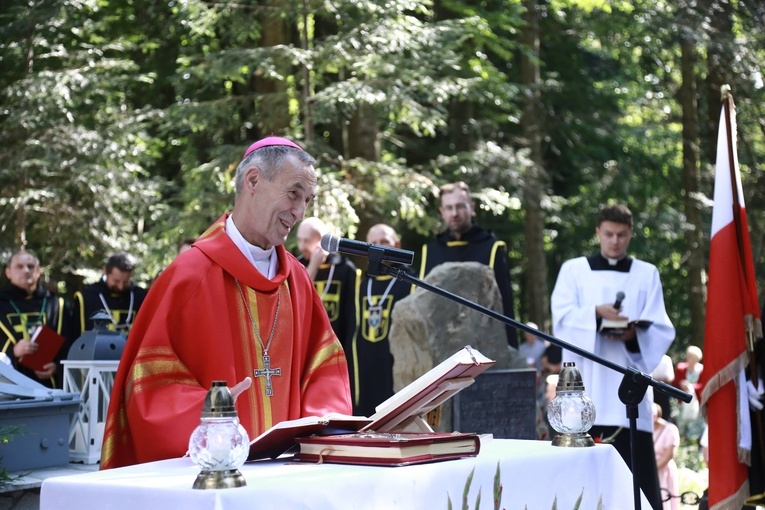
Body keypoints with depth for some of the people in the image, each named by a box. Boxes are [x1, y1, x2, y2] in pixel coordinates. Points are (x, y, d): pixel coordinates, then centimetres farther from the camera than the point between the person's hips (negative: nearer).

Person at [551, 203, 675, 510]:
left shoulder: (647, 274, 14)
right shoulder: (573, 269, 12)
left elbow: (661, 330, 5)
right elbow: (562, 318, -3)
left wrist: (634, 334, -16)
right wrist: (596, 313, -21)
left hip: (629, 380, 1)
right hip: (587, 382, -1)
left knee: (635, 460, -6)